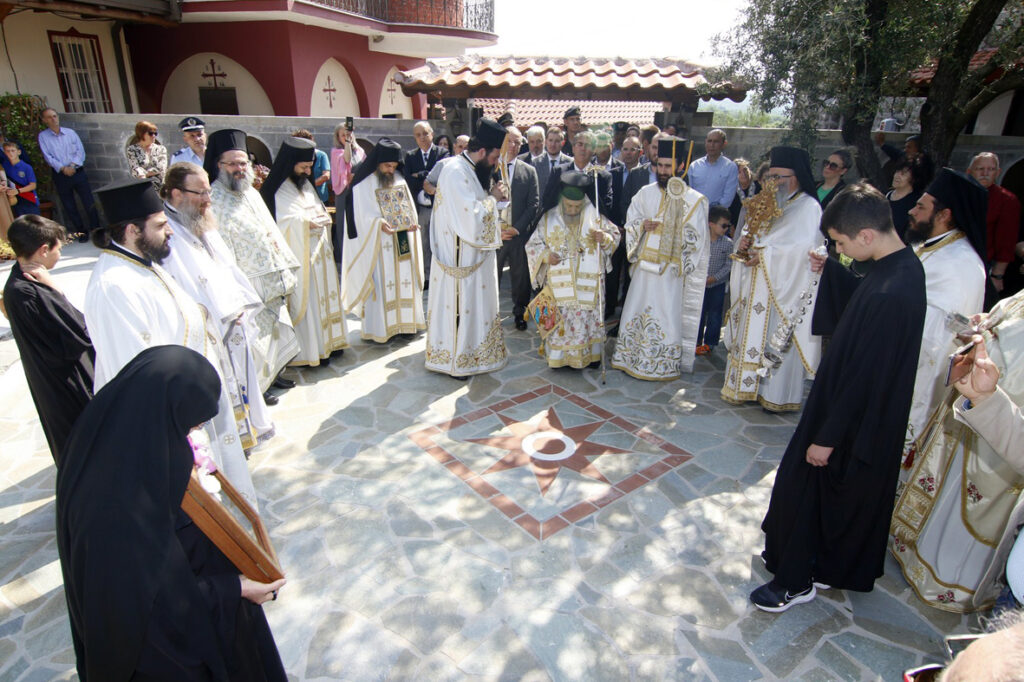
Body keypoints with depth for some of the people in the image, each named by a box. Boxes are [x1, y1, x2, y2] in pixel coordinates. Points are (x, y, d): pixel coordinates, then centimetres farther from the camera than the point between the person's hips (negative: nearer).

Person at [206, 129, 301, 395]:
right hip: (249, 284, -9)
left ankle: (270, 374, 36)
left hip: (272, 280, 9)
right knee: (254, 336, 1)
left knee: (276, 328, 18)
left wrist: (285, 269, 15)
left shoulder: (252, 193, 11)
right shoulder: (214, 201, -15)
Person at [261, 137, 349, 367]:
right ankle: (306, 350, 0)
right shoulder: (277, 190, -11)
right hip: (298, 254, -8)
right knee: (304, 297, -6)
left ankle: (326, 342, 20)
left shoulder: (305, 184, 15)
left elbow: (321, 211, 15)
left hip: (318, 251, 8)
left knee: (323, 293, 11)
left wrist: (320, 219, -6)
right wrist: (309, 222, -13)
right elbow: (285, 223, -19)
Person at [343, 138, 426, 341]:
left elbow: (409, 206, 13)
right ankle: (379, 327, 4)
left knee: (405, 278, 10)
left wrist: (412, 222, -6)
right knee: (381, 282, -4)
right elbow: (362, 214, -11)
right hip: (378, 242, -6)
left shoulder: (399, 179, 10)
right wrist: (379, 224, -27)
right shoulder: (364, 184, -7)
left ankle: (404, 321, 21)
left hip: (403, 241, 6)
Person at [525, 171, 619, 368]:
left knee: (588, 318, 4)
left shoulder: (595, 217, 2)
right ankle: (558, 355, 17)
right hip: (558, 283, 0)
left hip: (588, 283, 0)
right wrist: (546, 255, -13)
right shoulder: (549, 218, 2)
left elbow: (615, 236, 9)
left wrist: (604, 238, -14)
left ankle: (590, 355, 20)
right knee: (559, 319, 2)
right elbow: (533, 245, 7)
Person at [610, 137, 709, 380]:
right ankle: (632, 357, 25)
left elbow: (697, 241, -3)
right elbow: (630, 222, 11)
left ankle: (663, 365, 15)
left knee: (668, 315, 2)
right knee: (637, 311, 9)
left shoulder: (695, 201, -4)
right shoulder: (646, 193, 6)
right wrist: (642, 225, -8)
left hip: (673, 271, -3)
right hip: (645, 266, 3)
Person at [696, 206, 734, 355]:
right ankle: (696, 341, 23)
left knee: (714, 315, 8)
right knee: (698, 313, 9)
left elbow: (728, 265, -7)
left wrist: (714, 278, -16)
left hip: (718, 284, 0)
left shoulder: (728, 243, -7)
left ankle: (709, 343, 20)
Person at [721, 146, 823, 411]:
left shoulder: (809, 208, -9)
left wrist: (766, 254, -20)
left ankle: (778, 396, 9)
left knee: (777, 338, -3)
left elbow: (805, 248, -21)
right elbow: (749, 235, 18)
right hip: (754, 286, 7)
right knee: (749, 334, 11)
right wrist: (743, 242, -5)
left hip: (783, 287, -7)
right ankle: (746, 387, 23)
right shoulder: (765, 203, 13)